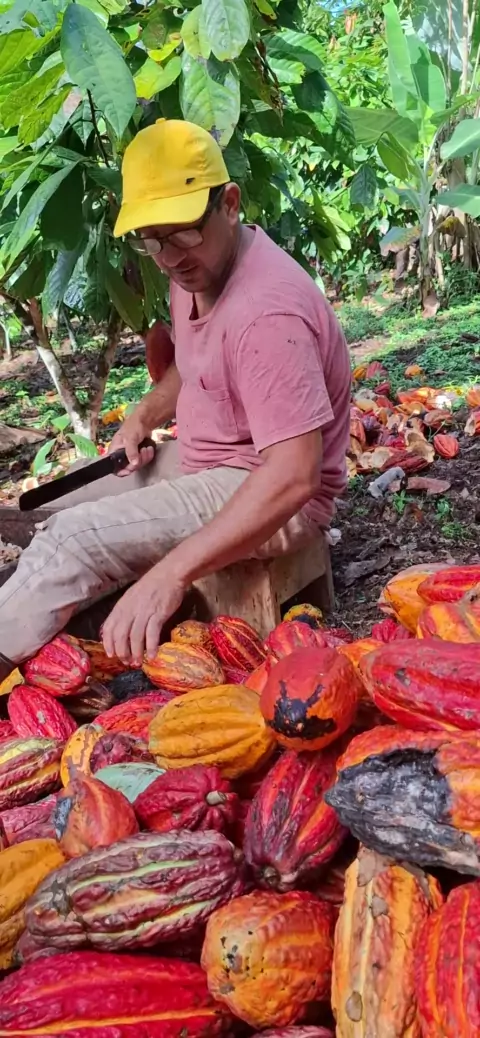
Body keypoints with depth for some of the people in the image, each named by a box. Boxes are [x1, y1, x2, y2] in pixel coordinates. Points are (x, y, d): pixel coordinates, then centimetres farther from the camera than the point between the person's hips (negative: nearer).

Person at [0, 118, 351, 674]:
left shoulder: (266, 312, -29)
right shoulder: (195, 267, 1)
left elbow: (294, 476, -36)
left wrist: (172, 571, -40)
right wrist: (145, 415, 1)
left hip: (270, 495, -10)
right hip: (198, 461, 10)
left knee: (72, 543, -22)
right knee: (54, 512, 10)